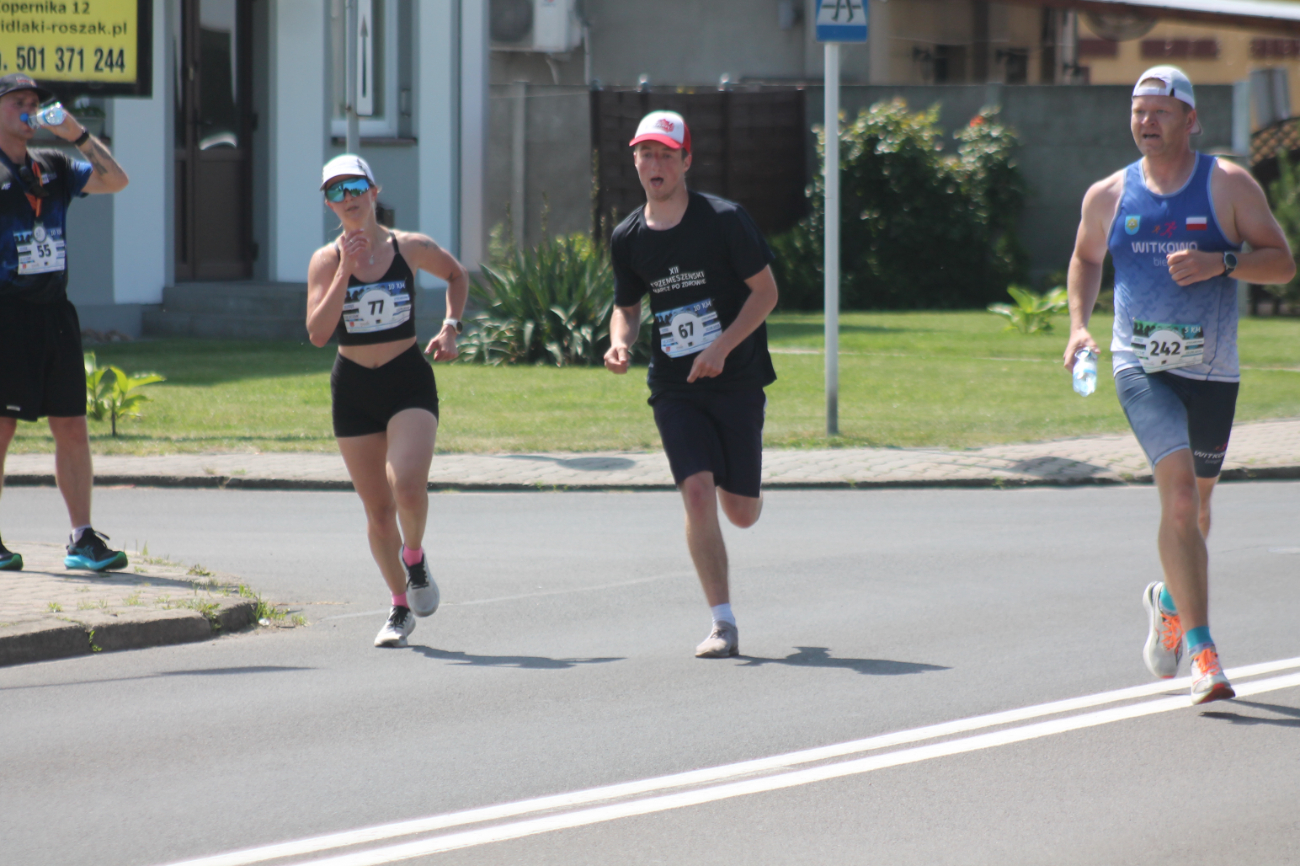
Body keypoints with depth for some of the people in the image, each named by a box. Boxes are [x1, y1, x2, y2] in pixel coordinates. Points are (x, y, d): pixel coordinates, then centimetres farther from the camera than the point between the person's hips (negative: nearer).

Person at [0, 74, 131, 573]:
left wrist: (78, 134, 1)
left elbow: (115, 180, 10)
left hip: (54, 311, 6)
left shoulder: (53, 167, 15)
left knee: (71, 427, 4)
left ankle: (82, 539, 7)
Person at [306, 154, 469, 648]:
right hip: (352, 386, 1)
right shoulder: (327, 260, -4)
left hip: (409, 381, -1)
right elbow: (317, 333, -16)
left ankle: (415, 558, 8)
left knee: (408, 484, -24)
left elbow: (457, 276, 18)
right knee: (377, 507, 7)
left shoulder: (410, 248, -3)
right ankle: (401, 607, 24)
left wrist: (450, 328, 4)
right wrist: (346, 272, -20)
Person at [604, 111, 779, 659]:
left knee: (741, 513, 2)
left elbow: (766, 290, -7)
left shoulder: (724, 219, -10)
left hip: (736, 381, -2)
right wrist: (620, 343, -7)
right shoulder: (628, 239, 2)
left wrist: (722, 348, -18)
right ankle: (723, 625, -10)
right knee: (697, 493, -17)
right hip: (674, 390, 2)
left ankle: (746, 487, 43)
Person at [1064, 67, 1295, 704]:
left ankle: (1171, 600, 44)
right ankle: (1200, 647, -19)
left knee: (1195, 503, 13)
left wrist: (1221, 262, -21)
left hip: (1211, 371, 1)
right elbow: (1085, 259, 22)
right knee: (1179, 493, -19)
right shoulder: (1108, 196, 5)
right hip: (1140, 366, -1)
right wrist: (1079, 324, 7)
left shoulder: (1229, 185, -2)